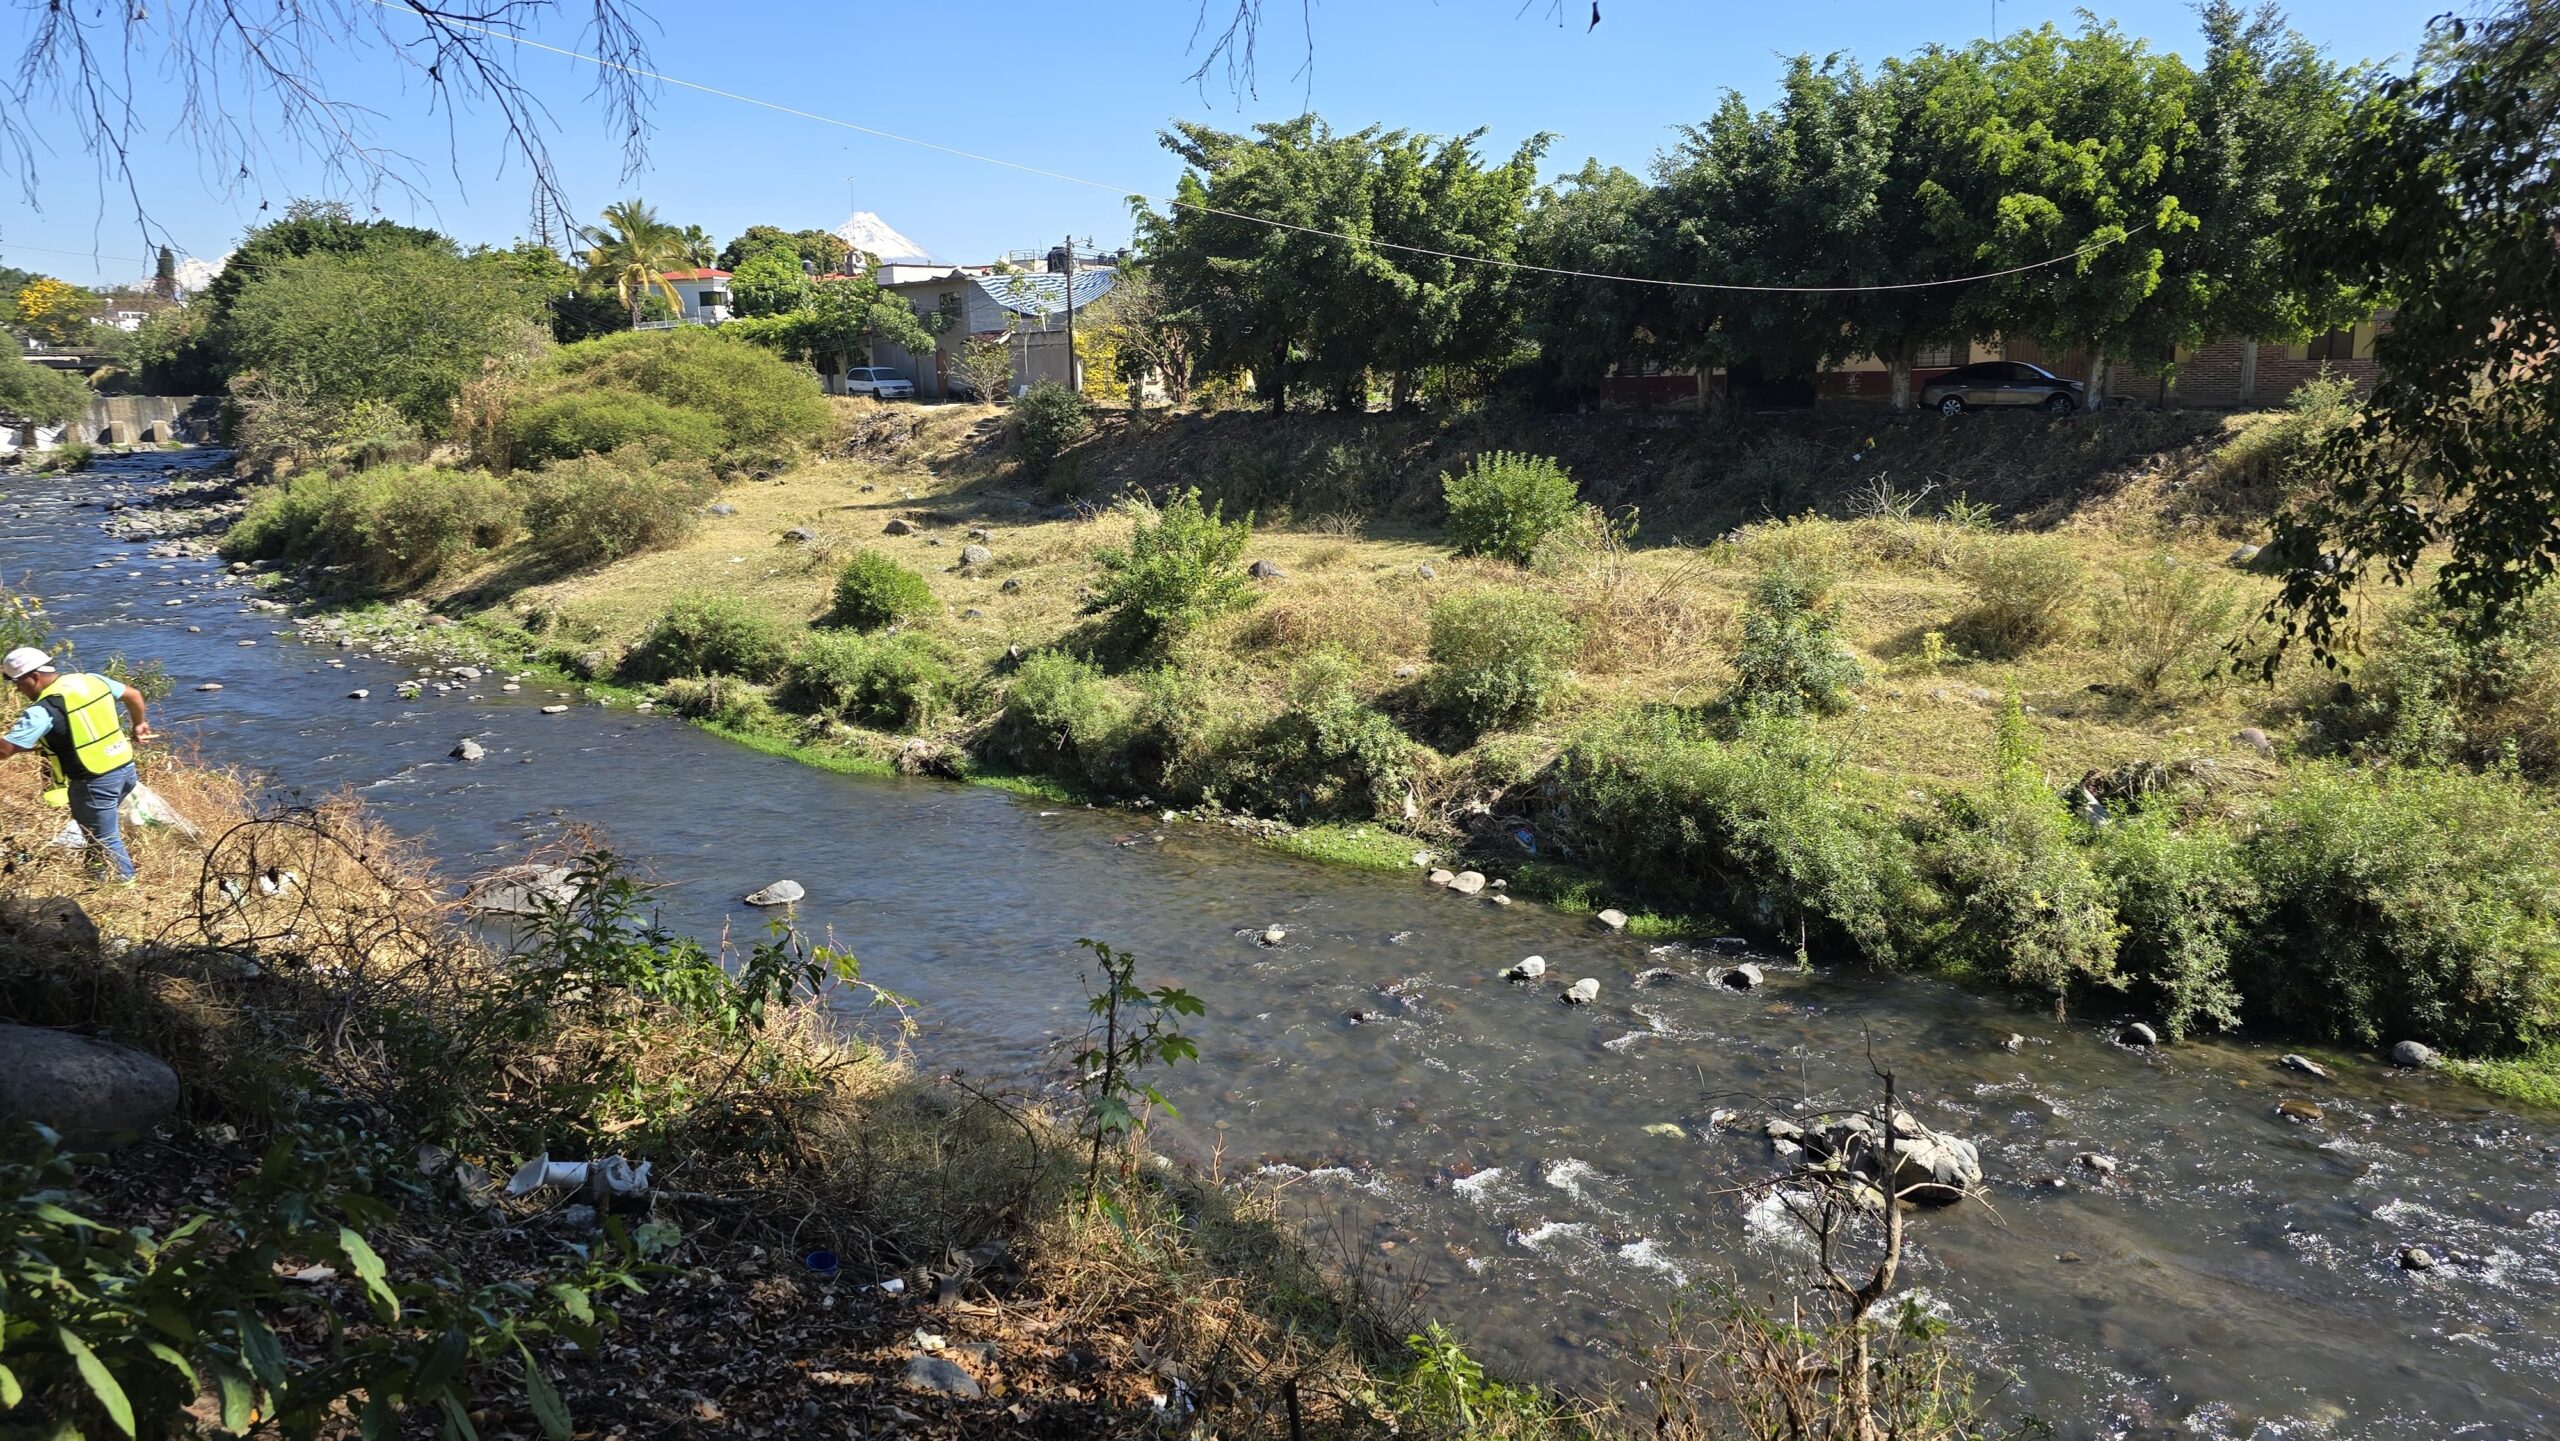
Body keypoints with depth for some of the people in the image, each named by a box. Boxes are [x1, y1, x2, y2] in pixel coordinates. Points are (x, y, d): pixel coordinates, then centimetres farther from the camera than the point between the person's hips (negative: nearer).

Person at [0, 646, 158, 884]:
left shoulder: (43, 709, -15)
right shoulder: (91, 680, 5)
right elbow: (133, 695, 20)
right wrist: (140, 724, 35)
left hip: (93, 782, -7)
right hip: (125, 767, 7)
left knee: (105, 841, 8)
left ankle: (127, 886, 15)